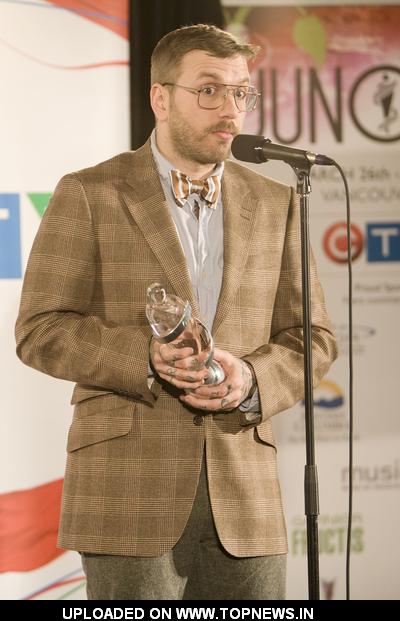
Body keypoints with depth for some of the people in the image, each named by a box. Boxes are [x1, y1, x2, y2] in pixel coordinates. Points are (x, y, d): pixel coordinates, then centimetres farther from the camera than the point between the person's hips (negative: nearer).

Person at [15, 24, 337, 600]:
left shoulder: (274, 204, 13)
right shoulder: (89, 196, 2)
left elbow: (311, 335, 12)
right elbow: (41, 330, -3)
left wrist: (252, 379, -10)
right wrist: (147, 357, -19)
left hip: (244, 502, 4)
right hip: (130, 495, -3)